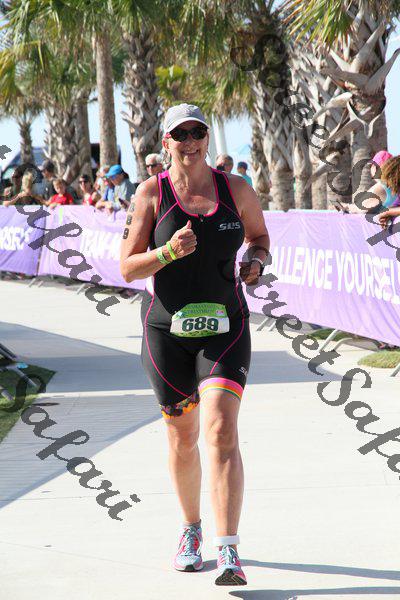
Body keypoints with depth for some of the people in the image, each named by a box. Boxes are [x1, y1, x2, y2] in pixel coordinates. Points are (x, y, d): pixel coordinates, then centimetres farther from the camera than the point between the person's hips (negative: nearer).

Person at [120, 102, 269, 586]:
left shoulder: (236, 190, 1)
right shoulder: (152, 193, -4)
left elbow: (259, 235, 20)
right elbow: (128, 268, -5)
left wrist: (256, 261, -3)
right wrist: (169, 251, -23)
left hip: (225, 326, 0)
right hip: (167, 328, 1)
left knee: (221, 431, -17)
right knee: (182, 438, 12)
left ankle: (228, 553, -21)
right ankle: (191, 530, 37)